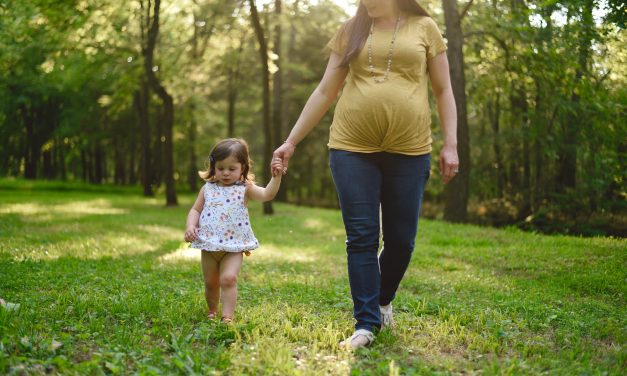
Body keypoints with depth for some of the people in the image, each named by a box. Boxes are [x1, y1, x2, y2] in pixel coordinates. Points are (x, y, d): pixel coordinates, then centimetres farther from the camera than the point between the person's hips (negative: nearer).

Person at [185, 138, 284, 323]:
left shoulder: (245, 189, -4)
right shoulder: (207, 189, 5)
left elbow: (267, 194, -18)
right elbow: (195, 210, 10)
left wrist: (276, 177, -35)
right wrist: (190, 226, -9)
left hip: (233, 247, -3)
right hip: (208, 245, 3)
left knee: (228, 278, -19)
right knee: (211, 282, 15)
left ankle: (227, 316, -13)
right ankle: (212, 311, 38)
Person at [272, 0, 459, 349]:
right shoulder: (351, 31, 10)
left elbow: (443, 90, 8)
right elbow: (325, 92, 11)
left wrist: (451, 145, -1)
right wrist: (292, 141, 9)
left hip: (409, 151, 0)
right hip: (352, 149, 1)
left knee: (401, 239, 6)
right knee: (361, 238, -2)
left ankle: (383, 301, 32)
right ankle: (366, 324, 5)